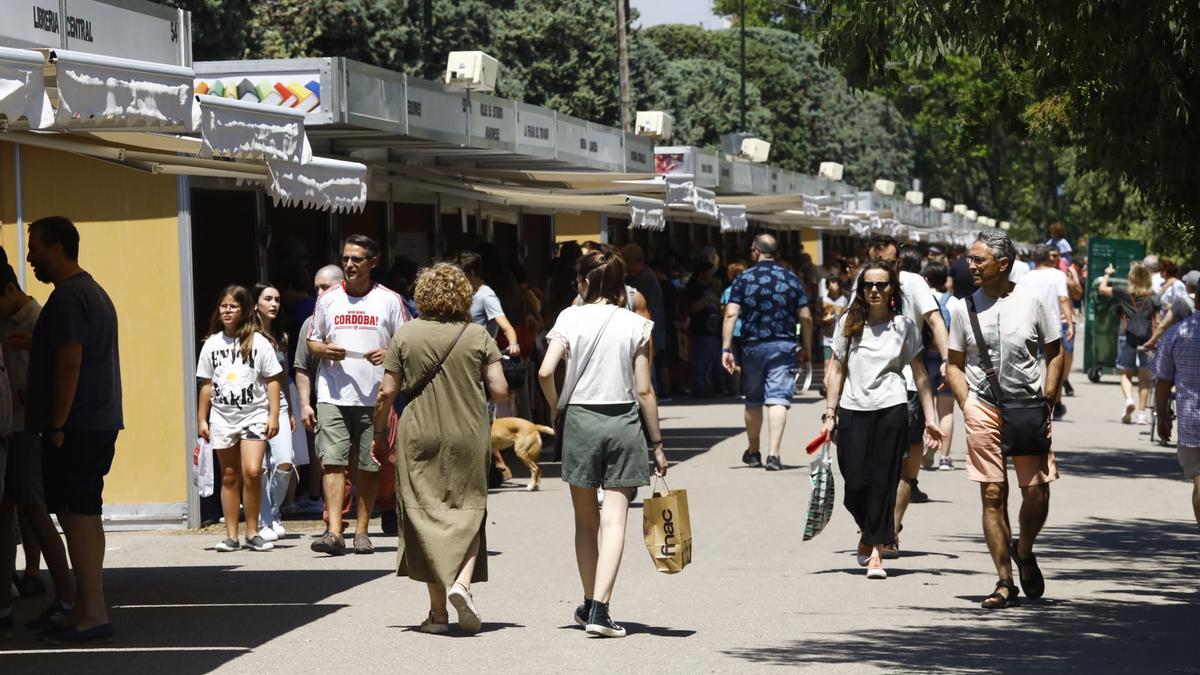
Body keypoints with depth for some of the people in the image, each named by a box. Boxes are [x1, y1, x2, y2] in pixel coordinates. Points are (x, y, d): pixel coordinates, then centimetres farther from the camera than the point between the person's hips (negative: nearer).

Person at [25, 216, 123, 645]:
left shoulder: (67, 298, -13)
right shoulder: (94, 292, 20)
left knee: (77, 517, -9)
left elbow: (69, 364, -20)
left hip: (76, 427, -10)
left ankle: (92, 616, -10)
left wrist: (57, 425, -17)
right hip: (100, 423, 10)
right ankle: (87, 611, 15)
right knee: (85, 516, 12)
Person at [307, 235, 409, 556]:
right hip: (333, 395, 1)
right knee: (333, 461, -11)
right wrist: (324, 350, -6)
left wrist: (388, 355, -14)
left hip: (374, 396, 0)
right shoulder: (328, 299, 10)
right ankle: (334, 532, -16)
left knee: (369, 466, 5)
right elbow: (312, 342, 17)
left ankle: (362, 531, 15)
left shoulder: (389, 300, 5)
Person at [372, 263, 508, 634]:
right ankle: (462, 582, -15)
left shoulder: (406, 334, -2)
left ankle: (438, 611, 5)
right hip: (468, 437, 0)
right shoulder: (478, 335, -3)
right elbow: (499, 390, -5)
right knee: (468, 510, 10)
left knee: (426, 513, 6)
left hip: (419, 437, 0)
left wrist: (379, 431, 11)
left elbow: (387, 392, -2)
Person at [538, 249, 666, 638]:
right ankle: (600, 610, -15)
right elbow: (644, 390, -2)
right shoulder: (635, 325, -1)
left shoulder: (570, 319, -2)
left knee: (585, 521, 14)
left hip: (579, 420, 1)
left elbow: (545, 373, -13)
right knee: (614, 520, -4)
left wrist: (557, 409, 6)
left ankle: (590, 604, 25)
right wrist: (657, 444, 3)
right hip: (624, 422, -1)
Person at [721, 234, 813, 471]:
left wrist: (726, 349, -10)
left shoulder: (744, 279, -2)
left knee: (753, 400, 15)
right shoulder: (791, 278, 3)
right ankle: (773, 454, -18)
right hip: (783, 345, 0)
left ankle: (753, 452, 29)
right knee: (778, 398, -5)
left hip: (753, 345, 0)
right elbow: (806, 317, 2)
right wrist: (806, 349, 13)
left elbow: (731, 315, -10)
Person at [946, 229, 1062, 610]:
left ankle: (1024, 552, 27)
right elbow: (954, 364, 10)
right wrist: (967, 406, -3)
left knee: (1037, 493, -3)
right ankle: (1005, 582, 4)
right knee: (993, 496, -2)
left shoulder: (1031, 301, -1)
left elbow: (1055, 353, 7)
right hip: (983, 410, 1)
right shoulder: (964, 307, 3)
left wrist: (1047, 400, -2)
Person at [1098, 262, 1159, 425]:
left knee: (1126, 373, 11)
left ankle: (1129, 399, -17)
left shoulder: (1123, 294, -1)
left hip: (1127, 336, -1)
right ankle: (1142, 413, 6)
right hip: (1147, 338, 1)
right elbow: (1158, 320, 1)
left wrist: (1107, 274, 27)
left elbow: (1102, 289, 11)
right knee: (1144, 377, 8)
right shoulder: (1153, 297, 0)